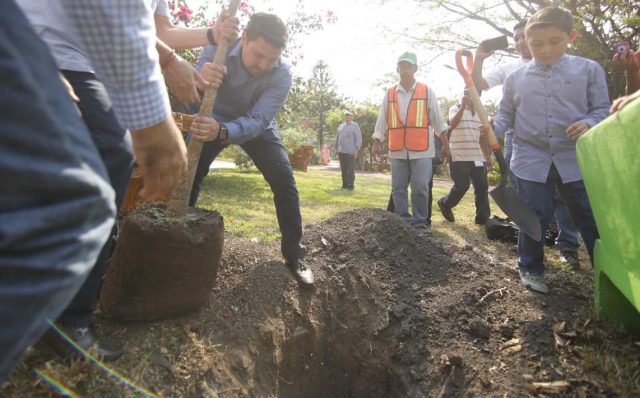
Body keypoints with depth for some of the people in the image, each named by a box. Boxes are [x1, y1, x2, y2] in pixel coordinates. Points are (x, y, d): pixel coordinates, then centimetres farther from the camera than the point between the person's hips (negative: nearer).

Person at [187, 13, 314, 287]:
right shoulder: (218, 48, -28)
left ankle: (294, 255, -3)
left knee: (284, 181, -14)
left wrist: (222, 132, -59)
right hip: (215, 120, 1)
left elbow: (257, 121, -38)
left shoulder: (282, 75, -30)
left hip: (257, 126, 0)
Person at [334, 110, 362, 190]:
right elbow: (337, 138, 21)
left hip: (350, 152, -5)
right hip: (341, 152, 6)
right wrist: (336, 149, 15)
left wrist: (356, 150, -12)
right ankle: (345, 185, 14)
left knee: (351, 170, -5)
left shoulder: (355, 126, 1)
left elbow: (359, 139, -5)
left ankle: (351, 185, 0)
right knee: (343, 170, 8)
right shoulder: (341, 126, 18)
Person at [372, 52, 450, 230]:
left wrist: (446, 145, 4)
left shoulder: (427, 92, 5)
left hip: (421, 150, -2)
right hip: (398, 150, 3)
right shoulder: (389, 94, 10)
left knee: (420, 187, -3)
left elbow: (438, 120, 5)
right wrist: (376, 143, 5)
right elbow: (381, 121, 10)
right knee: (398, 188, 5)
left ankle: (420, 221, 11)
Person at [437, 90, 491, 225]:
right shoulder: (456, 108, 0)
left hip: (477, 157, 6)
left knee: (482, 187, 1)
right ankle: (445, 204, 21)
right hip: (459, 157, -6)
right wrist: (463, 106, -24)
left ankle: (483, 218, 7)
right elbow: (453, 123, -22)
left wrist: (487, 154, 17)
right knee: (461, 186, -5)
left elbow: (482, 135, 20)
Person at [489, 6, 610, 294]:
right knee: (534, 218, 5)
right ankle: (530, 268, 25)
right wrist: (492, 127, -10)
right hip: (531, 160, 0)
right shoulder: (516, 78, 5)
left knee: (593, 219, 7)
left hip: (577, 160, 0)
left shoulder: (588, 70, 3)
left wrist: (588, 123, -16)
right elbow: (507, 116, 10)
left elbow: (602, 109, 5)